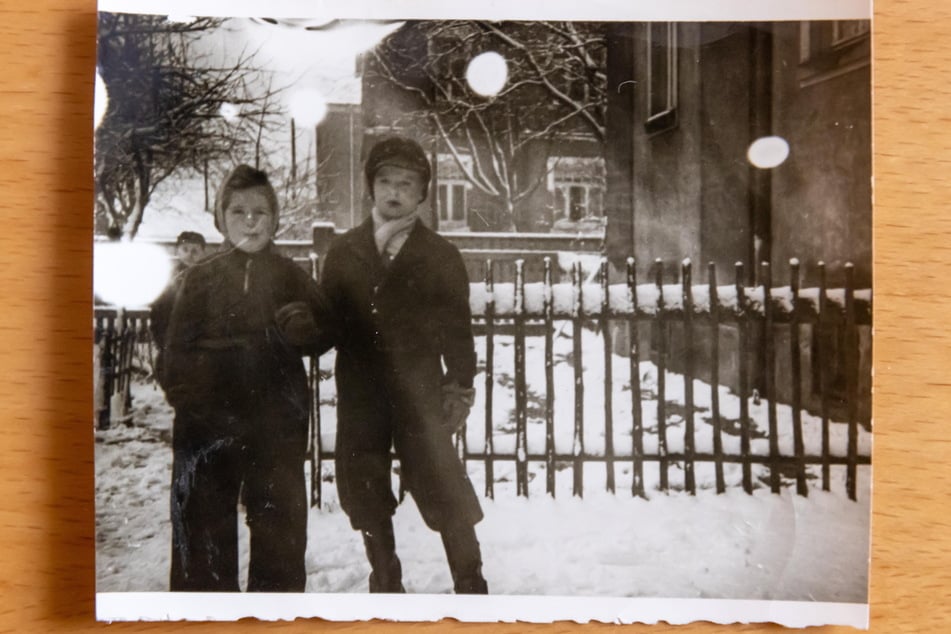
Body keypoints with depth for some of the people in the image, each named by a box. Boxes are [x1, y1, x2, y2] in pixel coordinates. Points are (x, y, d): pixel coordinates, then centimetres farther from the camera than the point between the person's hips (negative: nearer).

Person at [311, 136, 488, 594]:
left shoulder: (440, 255, 3)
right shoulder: (343, 252, 9)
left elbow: (457, 327, 0)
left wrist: (459, 388, -6)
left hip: (418, 392, -2)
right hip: (360, 394, 3)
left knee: (443, 488, -2)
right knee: (365, 493, 11)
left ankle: (470, 587, 18)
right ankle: (385, 582, 31)